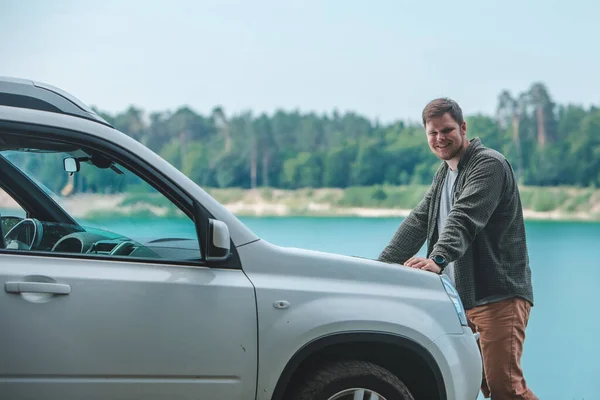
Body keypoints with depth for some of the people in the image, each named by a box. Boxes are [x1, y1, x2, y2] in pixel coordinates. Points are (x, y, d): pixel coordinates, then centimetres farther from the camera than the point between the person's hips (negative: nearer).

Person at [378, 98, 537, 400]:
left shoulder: (490, 165, -9)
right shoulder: (444, 174, 20)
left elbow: (464, 220, -25)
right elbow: (418, 222, 19)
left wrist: (437, 259, -40)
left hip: (498, 295, -8)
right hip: (458, 297, 8)